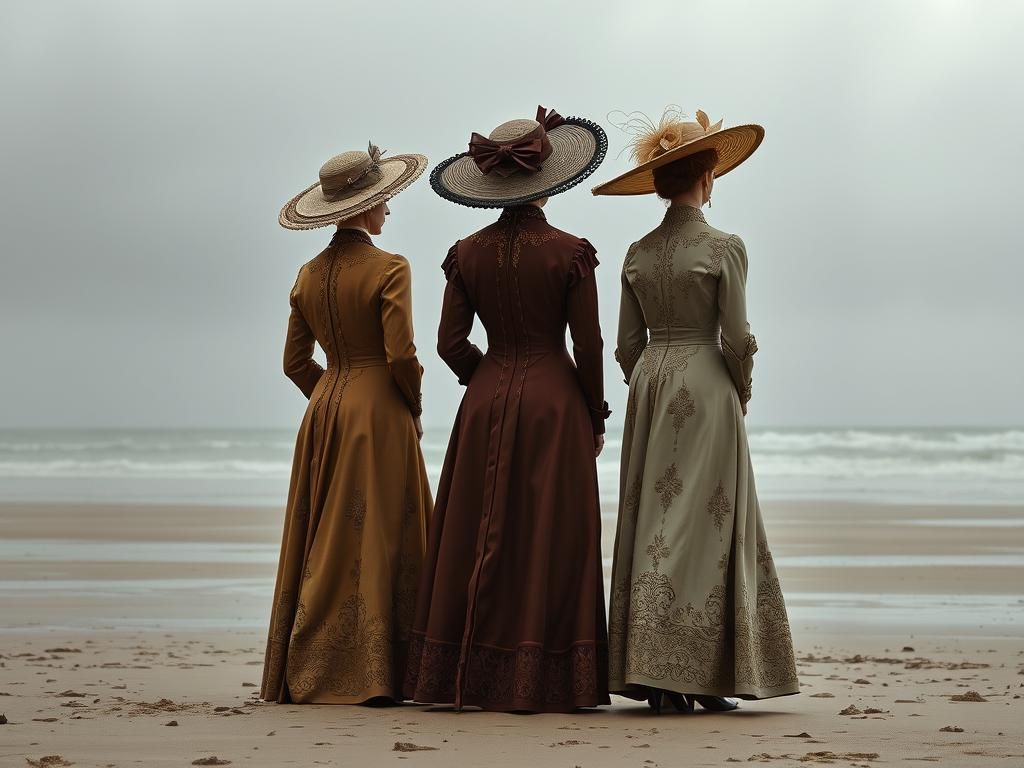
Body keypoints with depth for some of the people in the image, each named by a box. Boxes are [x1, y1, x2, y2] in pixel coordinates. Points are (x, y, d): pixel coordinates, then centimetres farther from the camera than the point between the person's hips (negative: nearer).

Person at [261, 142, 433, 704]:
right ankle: (366, 673, -4)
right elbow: (401, 354, -16)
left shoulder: (310, 275, 9)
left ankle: (306, 673, 12)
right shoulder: (388, 269, -11)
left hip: (324, 412, 7)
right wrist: (413, 407, -1)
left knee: (325, 544, 10)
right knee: (375, 538, -3)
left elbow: (295, 361, 12)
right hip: (379, 413, -7)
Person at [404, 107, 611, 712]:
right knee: (550, 542, 0)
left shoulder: (468, 254, 2)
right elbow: (588, 346, -7)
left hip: (486, 405, 3)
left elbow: (451, 344, 2)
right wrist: (595, 416, 6)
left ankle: (472, 677, 8)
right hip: (555, 404, -3)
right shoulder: (569, 253, -7)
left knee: (481, 541, 7)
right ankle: (543, 681, -1)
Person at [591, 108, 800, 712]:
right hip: (705, 387, -5)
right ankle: (702, 675, -4)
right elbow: (737, 339, -9)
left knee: (652, 518, 6)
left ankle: (654, 675, 5)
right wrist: (741, 397, 6)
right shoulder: (723, 248, -8)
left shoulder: (639, 254, 7)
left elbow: (628, 344, 8)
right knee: (706, 521, -2)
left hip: (650, 386, 5)